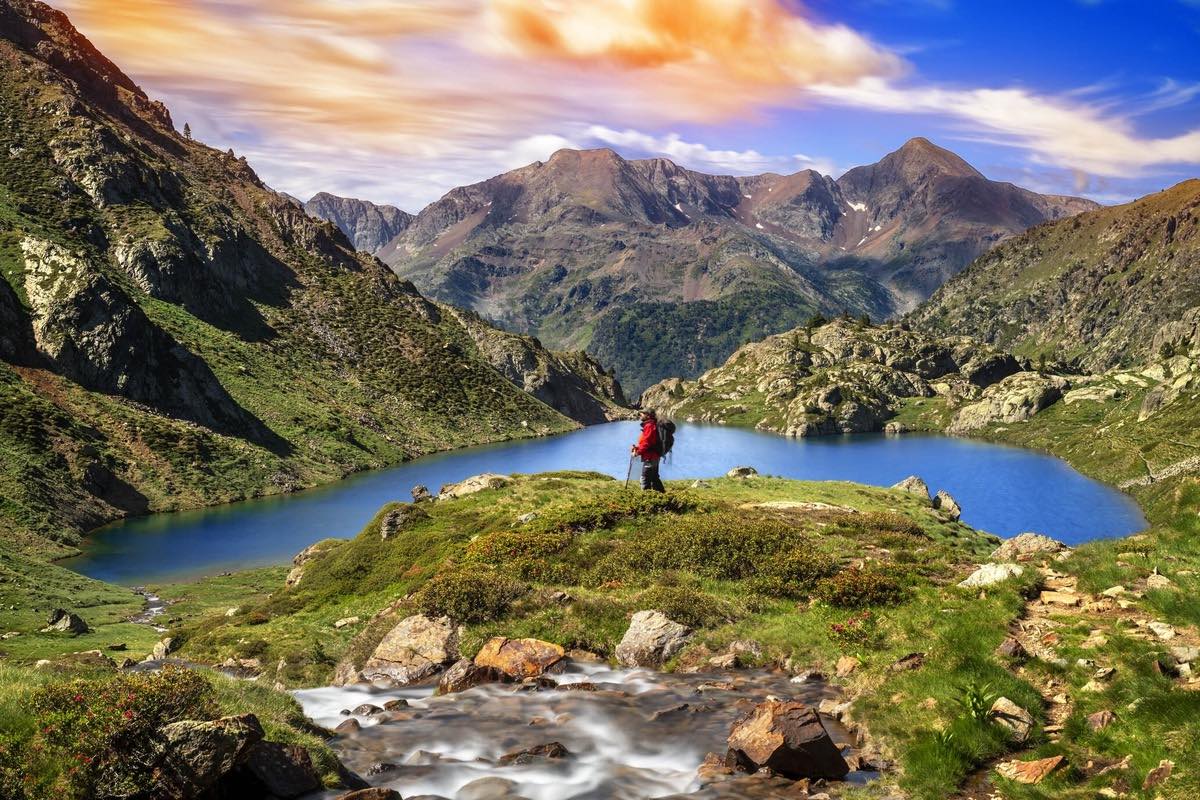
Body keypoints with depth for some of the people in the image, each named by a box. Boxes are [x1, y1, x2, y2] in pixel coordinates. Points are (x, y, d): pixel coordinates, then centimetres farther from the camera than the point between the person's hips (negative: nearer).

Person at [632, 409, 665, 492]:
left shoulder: (649, 426, -16)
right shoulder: (653, 425, 17)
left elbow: (646, 442, -22)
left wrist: (638, 452, -13)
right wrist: (637, 447, 7)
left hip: (650, 457, -11)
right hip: (654, 456, 11)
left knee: (645, 478, -8)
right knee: (654, 477, 18)